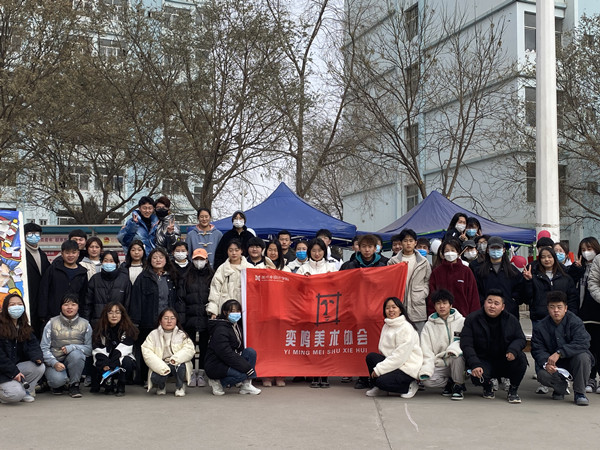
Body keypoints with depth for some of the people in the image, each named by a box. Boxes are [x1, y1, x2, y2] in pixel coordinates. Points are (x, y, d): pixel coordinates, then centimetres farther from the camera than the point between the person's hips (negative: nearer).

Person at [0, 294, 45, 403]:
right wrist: (14, 371, -20)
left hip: (18, 365, 7)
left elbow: (33, 344, 1)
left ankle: (26, 391, 1)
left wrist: (37, 357, -22)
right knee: (16, 394, -26)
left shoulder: (25, 327, 10)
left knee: (40, 367, -19)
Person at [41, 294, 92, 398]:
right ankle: (57, 385, 9)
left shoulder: (85, 324, 1)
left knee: (76, 354, -34)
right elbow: (44, 348, -5)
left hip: (76, 362, 1)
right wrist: (54, 363, -22)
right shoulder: (52, 323, -1)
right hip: (55, 361, -1)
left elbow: (89, 348, -5)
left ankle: (74, 385, -10)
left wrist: (71, 347, -22)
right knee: (58, 379, -32)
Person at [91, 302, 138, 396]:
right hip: (105, 360, 1)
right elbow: (98, 350, -12)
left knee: (127, 362, -35)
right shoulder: (100, 329, 0)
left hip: (122, 358, -1)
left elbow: (123, 349, -18)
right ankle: (108, 385, 1)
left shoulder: (128, 329, -6)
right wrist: (105, 365, -31)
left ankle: (120, 387, -12)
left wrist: (111, 366, -32)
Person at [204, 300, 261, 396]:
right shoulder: (220, 330, -20)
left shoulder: (235, 326, 11)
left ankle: (246, 385, -6)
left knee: (251, 352, -7)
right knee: (241, 374, -29)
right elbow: (226, 354, -26)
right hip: (215, 365, -9)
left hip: (228, 362, 9)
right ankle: (217, 382, -6)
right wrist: (247, 367, -24)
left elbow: (239, 349, 19)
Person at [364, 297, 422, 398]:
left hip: (408, 368, -8)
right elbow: (384, 350, 15)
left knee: (382, 381, -26)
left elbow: (400, 355, -21)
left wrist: (379, 369, -19)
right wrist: (378, 368, -4)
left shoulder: (406, 327, -15)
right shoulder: (386, 325, 12)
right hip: (394, 363, 8)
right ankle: (378, 387, 4)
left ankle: (408, 387, -1)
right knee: (371, 357, -10)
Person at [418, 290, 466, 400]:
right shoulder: (429, 326, 8)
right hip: (439, 364, 2)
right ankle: (451, 382, 2)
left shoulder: (461, 321, 4)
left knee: (457, 355, -36)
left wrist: (454, 349, -27)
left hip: (457, 362, -2)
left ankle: (458, 385, -12)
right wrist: (426, 370, -14)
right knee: (426, 381, -26)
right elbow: (426, 351, 2)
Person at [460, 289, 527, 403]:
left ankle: (513, 390, -2)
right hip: (483, 361, -2)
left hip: (505, 362, 2)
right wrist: (474, 364, -26)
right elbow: (466, 345, -10)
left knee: (521, 358, -29)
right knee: (477, 377, -33)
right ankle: (487, 386, 9)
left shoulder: (511, 320, 2)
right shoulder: (472, 319, -6)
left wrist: (513, 350, -21)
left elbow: (521, 339, 4)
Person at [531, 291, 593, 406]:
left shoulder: (575, 322, -13)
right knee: (542, 374, -28)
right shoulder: (542, 326, -4)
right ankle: (561, 386, 11)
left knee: (583, 357, -35)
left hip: (573, 360, -2)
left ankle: (579, 393, -11)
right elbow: (537, 349, -8)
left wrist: (559, 353, -37)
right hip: (555, 366, 2)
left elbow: (582, 343, -28)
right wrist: (546, 363, -30)